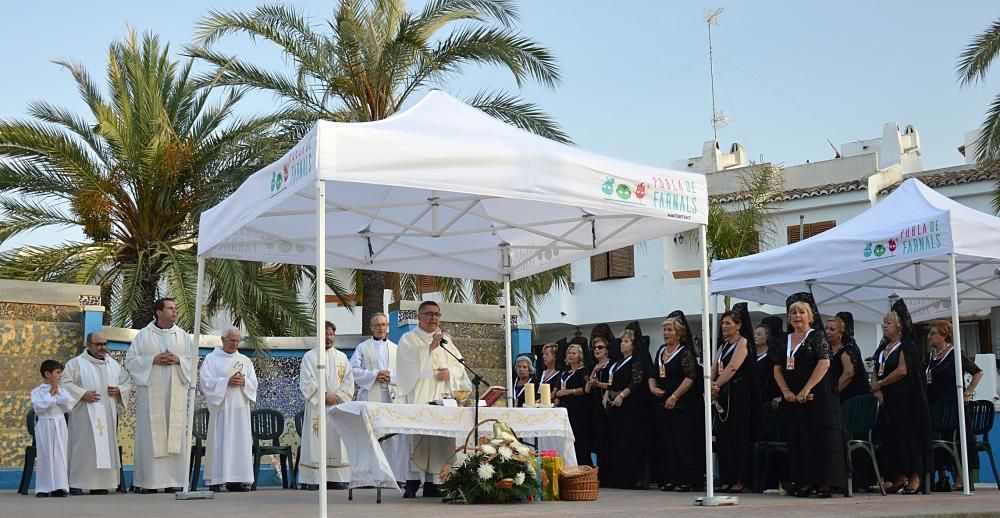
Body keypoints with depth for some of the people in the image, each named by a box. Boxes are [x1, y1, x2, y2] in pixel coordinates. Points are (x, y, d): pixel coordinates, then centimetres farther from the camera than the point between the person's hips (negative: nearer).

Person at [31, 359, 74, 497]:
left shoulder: (61, 391, 9)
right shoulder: (37, 391, -2)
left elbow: (69, 406, -2)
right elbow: (38, 407, -16)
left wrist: (58, 394, -8)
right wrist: (50, 394, -12)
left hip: (60, 425, 3)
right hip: (44, 425, -3)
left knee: (60, 455, 0)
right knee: (45, 456, 0)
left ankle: (59, 487, 2)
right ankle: (44, 488, 6)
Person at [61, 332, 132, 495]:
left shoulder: (114, 365, 17)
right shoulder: (76, 363, 4)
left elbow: (128, 383, 19)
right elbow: (65, 383, -4)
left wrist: (119, 390, -2)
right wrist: (82, 394, -16)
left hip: (107, 414, 5)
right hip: (84, 414, -4)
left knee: (106, 446, 1)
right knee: (83, 446, -8)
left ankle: (101, 484, 4)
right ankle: (77, 484, -5)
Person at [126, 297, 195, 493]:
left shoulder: (183, 336, 12)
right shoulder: (143, 335, 5)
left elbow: (193, 360, 11)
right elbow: (130, 360, 1)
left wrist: (178, 360, -9)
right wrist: (153, 360, -12)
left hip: (176, 393, 2)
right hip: (151, 391, -2)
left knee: (175, 433, 0)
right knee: (150, 434, -4)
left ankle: (174, 480, 4)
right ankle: (147, 481, 0)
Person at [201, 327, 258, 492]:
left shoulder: (245, 361, 16)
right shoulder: (211, 359, 5)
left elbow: (254, 383, 10)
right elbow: (206, 381, -5)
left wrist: (243, 382, -11)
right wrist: (227, 382, -16)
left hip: (240, 408, 4)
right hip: (220, 407, -4)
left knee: (240, 442, 1)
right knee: (219, 443, -6)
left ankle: (235, 480, 4)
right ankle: (216, 481, -5)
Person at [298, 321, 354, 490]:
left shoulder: (342, 357, 14)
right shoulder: (309, 357, 4)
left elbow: (348, 382, 6)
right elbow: (306, 383, -5)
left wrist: (338, 397, -9)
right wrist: (323, 397, -13)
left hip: (338, 408, 3)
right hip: (316, 408, -3)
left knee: (337, 443, 1)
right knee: (316, 444, -7)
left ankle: (337, 480, 3)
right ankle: (313, 481, -7)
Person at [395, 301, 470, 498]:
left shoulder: (446, 340, 21)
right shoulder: (409, 339, 7)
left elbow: (459, 365, 16)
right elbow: (411, 360, -12)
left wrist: (450, 372, -4)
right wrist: (431, 346, -21)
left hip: (440, 398, 4)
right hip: (417, 397, -4)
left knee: (438, 439, -2)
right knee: (416, 438, -12)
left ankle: (431, 482, 2)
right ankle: (412, 482, -12)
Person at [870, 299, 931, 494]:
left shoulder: (906, 345, -5)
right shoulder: (882, 348, 16)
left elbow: (902, 370, -16)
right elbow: (875, 372, 12)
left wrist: (880, 384, -10)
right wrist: (876, 389, -7)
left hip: (905, 398, -7)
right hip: (886, 398, 7)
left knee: (907, 434, -6)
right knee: (891, 436, 5)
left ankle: (915, 477, -2)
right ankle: (899, 477, 10)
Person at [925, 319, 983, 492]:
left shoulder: (955, 355, -6)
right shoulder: (929, 357, 12)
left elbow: (978, 372, -2)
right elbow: (923, 379, 21)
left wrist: (968, 393, -7)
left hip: (952, 405, -6)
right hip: (933, 405, 6)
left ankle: (960, 480, 1)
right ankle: (942, 479, 12)